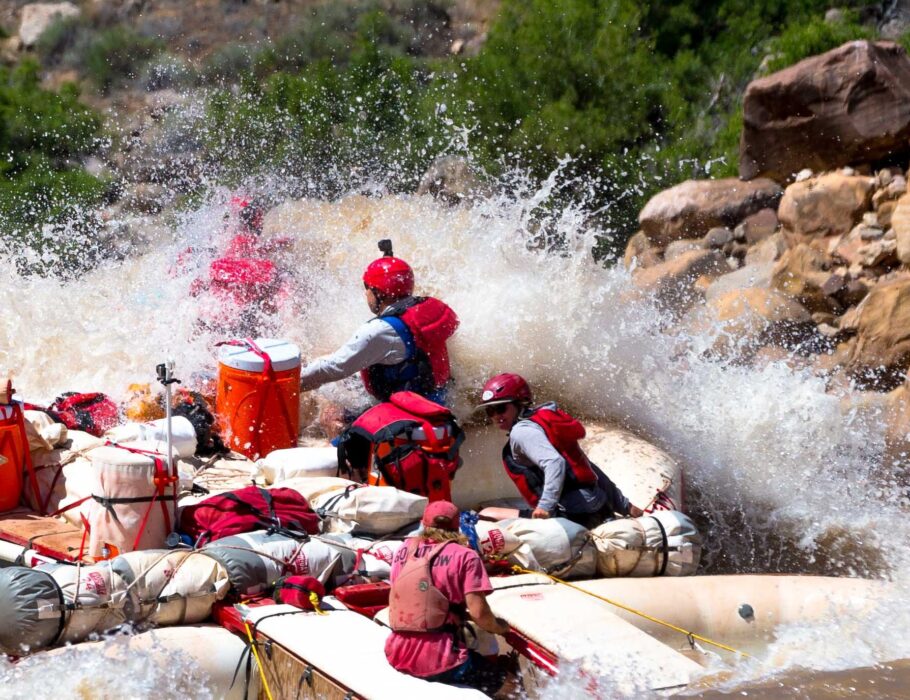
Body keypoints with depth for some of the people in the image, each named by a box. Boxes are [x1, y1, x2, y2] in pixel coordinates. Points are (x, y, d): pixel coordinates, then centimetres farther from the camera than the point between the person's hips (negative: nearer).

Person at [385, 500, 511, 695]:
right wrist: (500, 627, 10)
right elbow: (478, 613, -11)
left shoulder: (405, 549, 10)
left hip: (397, 656, 6)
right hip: (439, 663, -6)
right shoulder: (464, 556, -4)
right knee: (496, 674, 21)